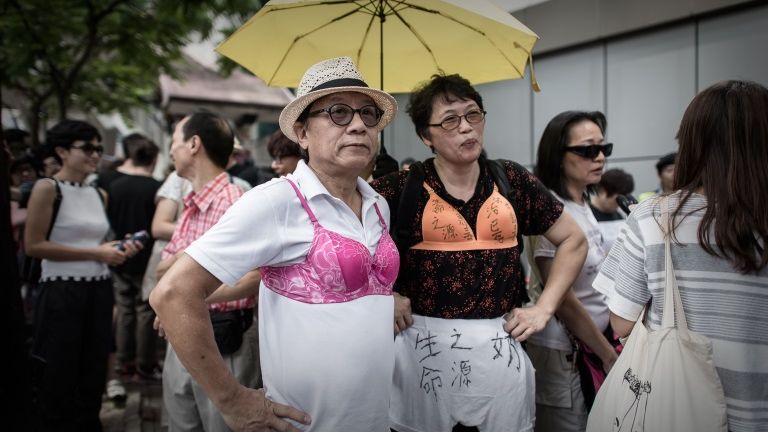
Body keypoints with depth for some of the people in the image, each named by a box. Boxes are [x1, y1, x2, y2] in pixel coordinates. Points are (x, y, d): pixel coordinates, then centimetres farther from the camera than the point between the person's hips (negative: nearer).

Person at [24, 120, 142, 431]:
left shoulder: (99, 194, 11)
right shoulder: (48, 188, -8)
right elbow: (34, 245, -15)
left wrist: (118, 250, 1)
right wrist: (95, 253, -17)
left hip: (99, 291, 6)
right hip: (63, 293, -6)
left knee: (93, 376, 16)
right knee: (59, 382, 5)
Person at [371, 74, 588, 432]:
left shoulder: (512, 180, 2)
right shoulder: (403, 188, -5)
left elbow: (573, 240, 10)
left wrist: (544, 308, 3)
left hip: (501, 349, 2)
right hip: (425, 349, -1)